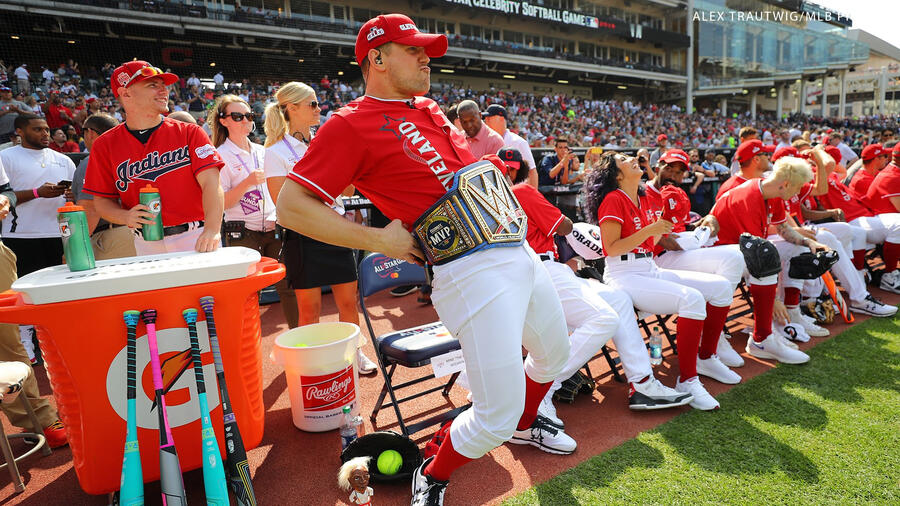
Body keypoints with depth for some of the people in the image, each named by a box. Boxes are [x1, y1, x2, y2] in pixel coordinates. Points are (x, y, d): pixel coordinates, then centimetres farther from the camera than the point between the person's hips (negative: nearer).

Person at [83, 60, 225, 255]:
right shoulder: (105, 145, 7)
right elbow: (102, 200, 12)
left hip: (196, 239, -1)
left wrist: (212, 230, -26)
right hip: (147, 245, 2)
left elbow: (211, 184, -11)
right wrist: (126, 216, -11)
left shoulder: (190, 133, 1)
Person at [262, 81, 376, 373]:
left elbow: (347, 190, 12)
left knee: (349, 300, 9)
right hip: (303, 237, -5)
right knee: (309, 309, 5)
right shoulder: (276, 152, -4)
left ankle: (355, 352, 27)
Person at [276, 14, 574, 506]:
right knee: (496, 414, -8)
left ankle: (524, 425, 54)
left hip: (520, 251, 9)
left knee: (553, 354, 25)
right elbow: (292, 205, -12)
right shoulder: (352, 123, -8)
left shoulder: (431, 109, 16)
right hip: (472, 272, -9)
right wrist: (378, 238, -15)